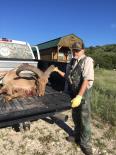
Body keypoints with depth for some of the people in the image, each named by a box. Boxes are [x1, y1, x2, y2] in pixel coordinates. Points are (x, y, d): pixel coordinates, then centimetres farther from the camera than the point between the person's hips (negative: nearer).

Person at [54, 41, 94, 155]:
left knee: (84, 119, 2)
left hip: (83, 93, -7)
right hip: (73, 93, 7)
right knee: (75, 117, 19)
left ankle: (85, 143, 21)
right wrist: (57, 70, 4)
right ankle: (77, 136, 40)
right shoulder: (72, 62, 9)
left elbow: (87, 79, -25)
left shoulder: (87, 60, -14)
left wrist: (79, 96, -32)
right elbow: (67, 77, 16)